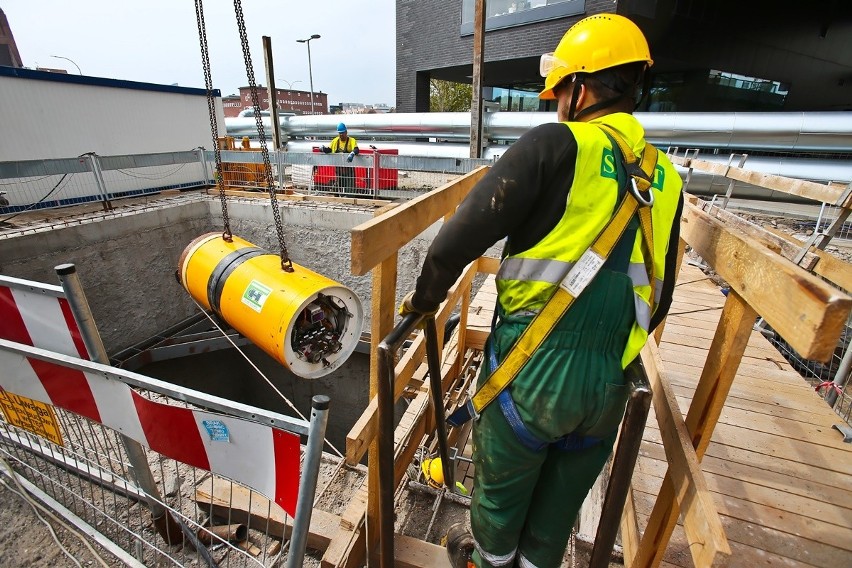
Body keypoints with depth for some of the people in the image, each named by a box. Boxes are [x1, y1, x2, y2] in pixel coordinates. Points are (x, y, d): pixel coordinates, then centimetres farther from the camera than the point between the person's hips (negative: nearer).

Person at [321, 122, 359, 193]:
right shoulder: (335, 141, 10)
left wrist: (352, 153, -44)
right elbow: (329, 149, 15)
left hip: (348, 168, -5)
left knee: (349, 187, -7)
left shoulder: (351, 140, -5)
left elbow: (356, 150, -21)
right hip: (338, 168, 5)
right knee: (339, 185, 15)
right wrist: (324, 149, -8)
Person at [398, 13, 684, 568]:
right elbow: (659, 301, 12)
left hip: (533, 371, -4)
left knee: (502, 481, 24)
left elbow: (459, 240, -18)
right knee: (562, 497, 27)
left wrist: (424, 300, 1)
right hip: (609, 386, 5)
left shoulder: (558, 144, -12)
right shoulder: (665, 179, 6)